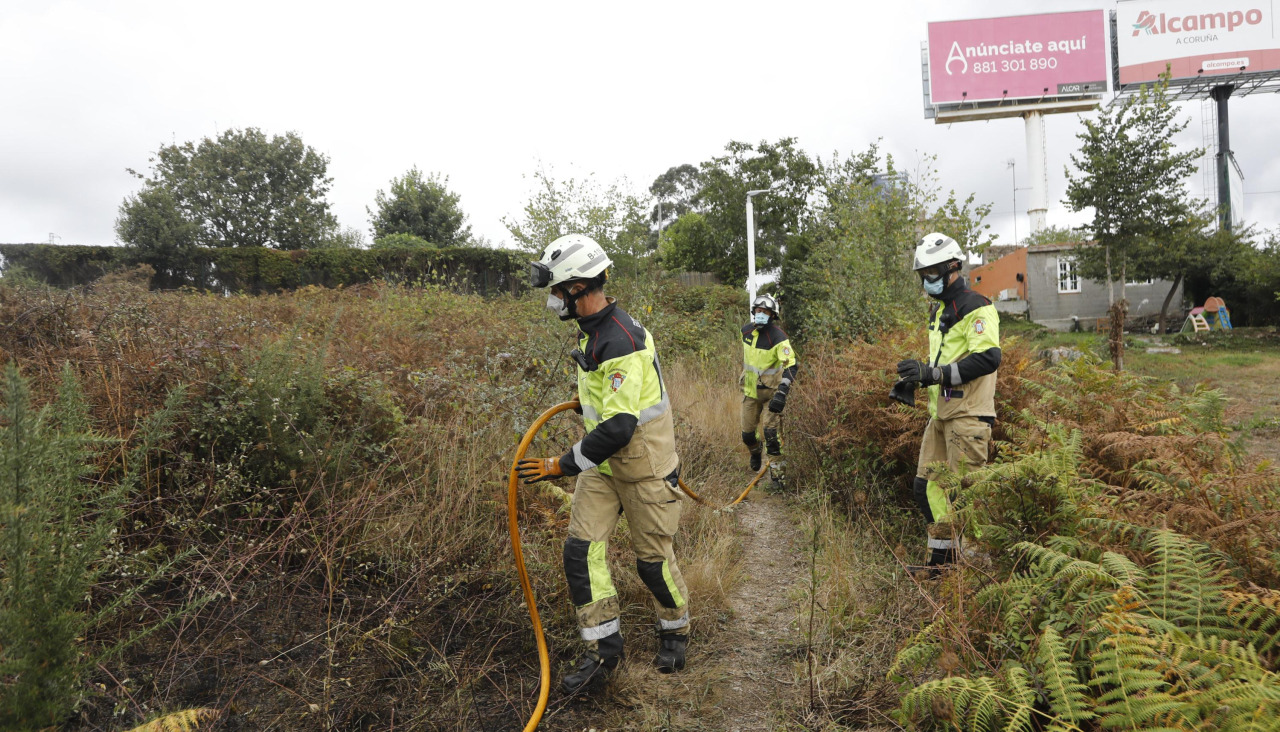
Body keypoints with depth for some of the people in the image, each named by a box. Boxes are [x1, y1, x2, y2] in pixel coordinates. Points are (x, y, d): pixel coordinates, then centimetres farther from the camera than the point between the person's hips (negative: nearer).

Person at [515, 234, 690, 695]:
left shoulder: (621, 342, -28)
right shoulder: (591, 328, 4)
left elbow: (619, 428, -31)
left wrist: (561, 465, -29)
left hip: (643, 465, -9)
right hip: (603, 463, 9)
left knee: (652, 558, 7)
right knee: (582, 549, 1)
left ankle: (675, 630, 34)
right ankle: (604, 649, 14)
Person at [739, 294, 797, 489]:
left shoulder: (778, 337, -20)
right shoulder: (746, 331, -1)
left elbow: (791, 366, -29)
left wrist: (782, 393, -39)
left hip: (771, 391, -5)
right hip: (750, 391, 5)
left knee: (771, 432, -12)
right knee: (747, 433, 10)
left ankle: (778, 472, -1)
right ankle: (755, 452, 43)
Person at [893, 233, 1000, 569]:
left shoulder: (976, 307, -10)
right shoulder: (938, 310, 20)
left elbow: (987, 358, -22)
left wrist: (933, 373, -26)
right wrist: (914, 378, 13)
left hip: (968, 414, -10)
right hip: (941, 413, 10)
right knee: (927, 485, 10)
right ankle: (941, 557, 20)